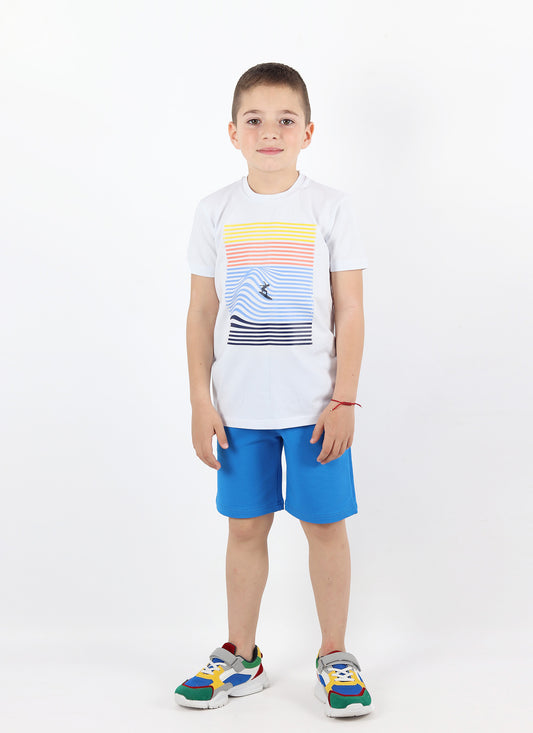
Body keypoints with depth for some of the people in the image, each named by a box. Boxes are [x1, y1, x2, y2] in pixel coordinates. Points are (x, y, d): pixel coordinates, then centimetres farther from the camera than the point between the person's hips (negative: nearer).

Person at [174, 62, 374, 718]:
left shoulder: (330, 208, -1)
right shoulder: (216, 213, 3)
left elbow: (350, 311, -2)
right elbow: (202, 312, 6)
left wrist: (345, 400, -7)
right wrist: (201, 401, 1)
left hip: (314, 404, -1)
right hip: (238, 405, 2)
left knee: (326, 525, 5)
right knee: (245, 527, 10)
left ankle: (334, 656, 21)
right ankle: (240, 656, 25)